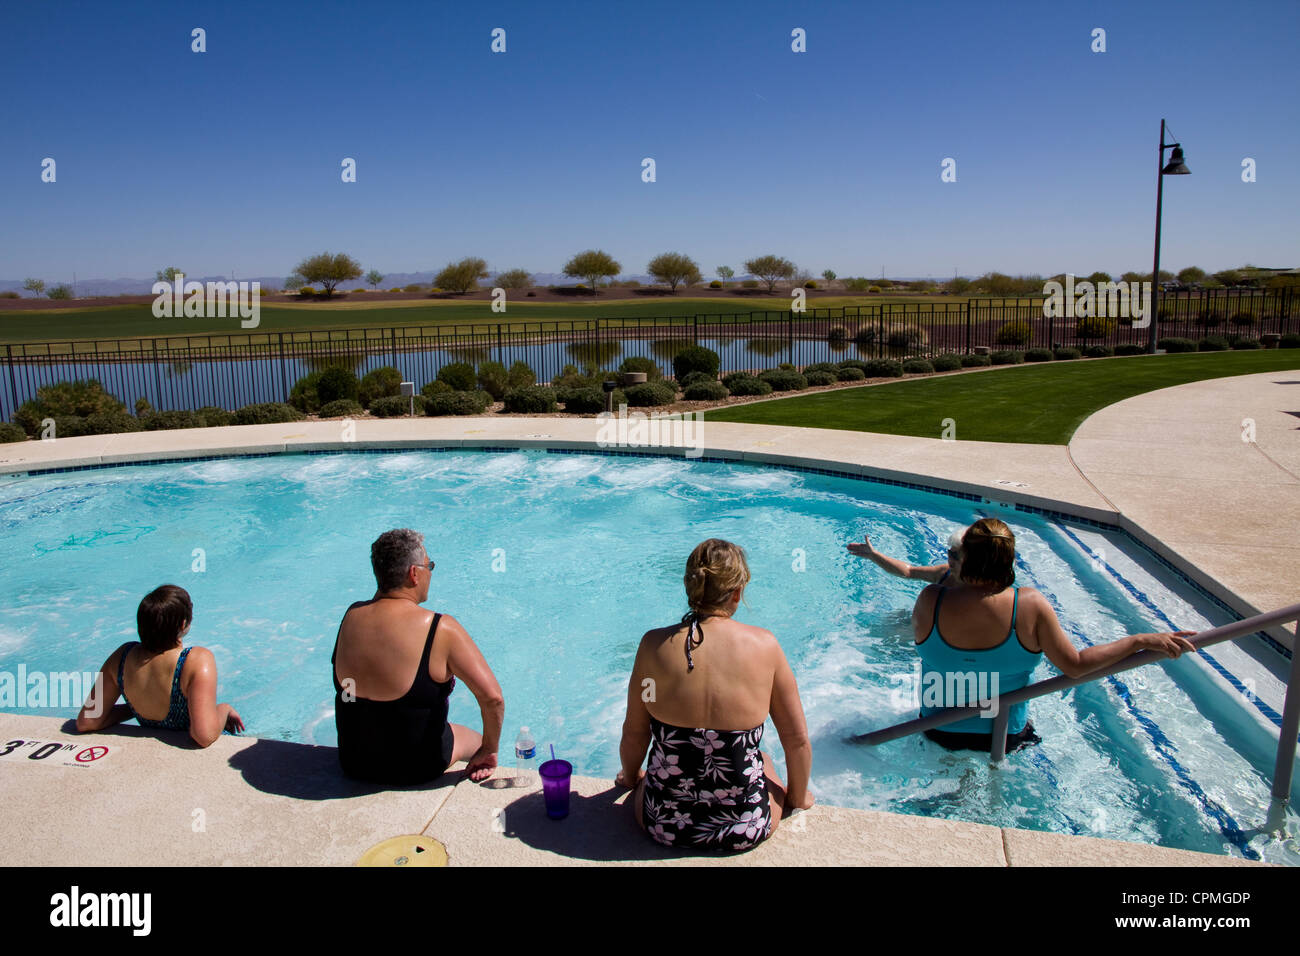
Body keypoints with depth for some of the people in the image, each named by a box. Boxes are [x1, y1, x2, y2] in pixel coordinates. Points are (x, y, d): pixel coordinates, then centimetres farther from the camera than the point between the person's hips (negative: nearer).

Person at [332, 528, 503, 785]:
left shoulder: (351, 617, -10)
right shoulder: (441, 629, -23)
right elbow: (493, 698, -23)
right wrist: (489, 751, -11)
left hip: (354, 762, 5)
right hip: (417, 768, -4)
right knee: (477, 740, 28)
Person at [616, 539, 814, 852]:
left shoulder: (655, 644, -12)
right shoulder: (764, 645, -13)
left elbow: (634, 735, -1)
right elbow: (797, 741, -4)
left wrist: (631, 776, 20)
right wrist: (798, 797, 15)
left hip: (664, 826, 1)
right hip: (746, 830, 0)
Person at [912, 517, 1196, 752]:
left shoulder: (931, 600, -25)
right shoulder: (1030, 605, -25)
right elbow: (1074, 665, -20)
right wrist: (1143, 641, -12)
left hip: (940, 731, 0)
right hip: (1005, 736, 0)